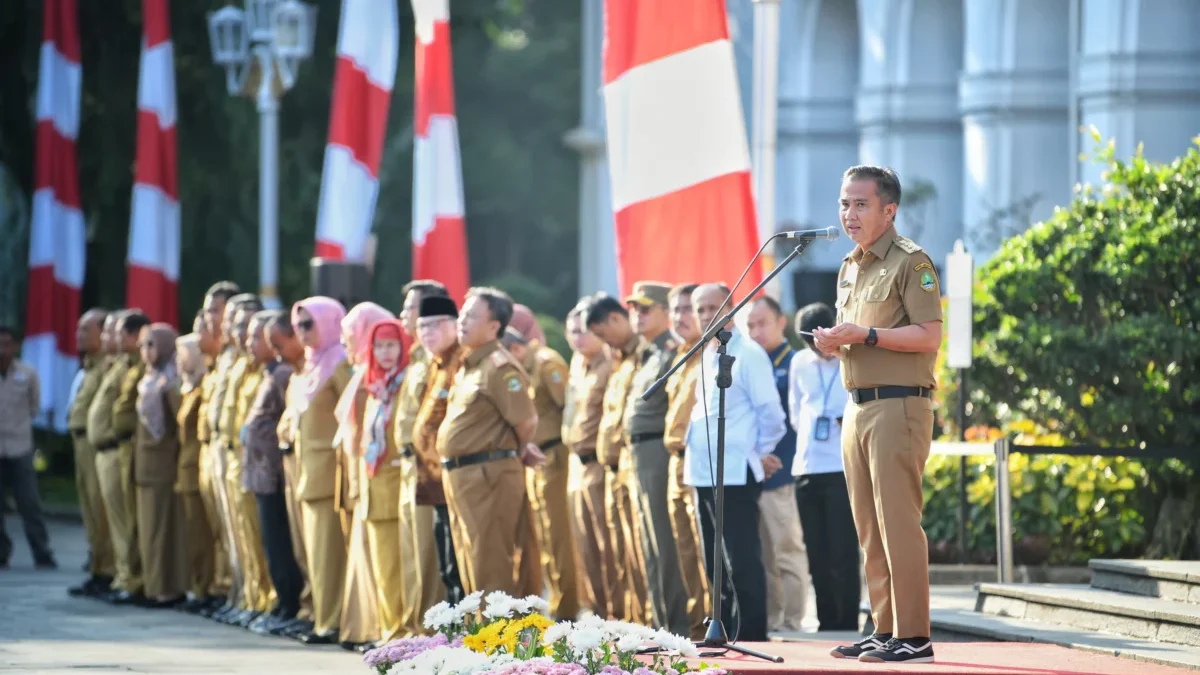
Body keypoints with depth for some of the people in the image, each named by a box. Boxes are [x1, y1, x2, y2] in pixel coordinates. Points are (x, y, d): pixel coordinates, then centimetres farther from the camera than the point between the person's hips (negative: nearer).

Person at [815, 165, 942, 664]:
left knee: (898, 523, -11)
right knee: (869, 528, 9)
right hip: (857, 407, 9)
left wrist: (866, 335, -20)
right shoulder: (849, 268, 20)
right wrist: (833, 342, 8)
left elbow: (929, 336, -15)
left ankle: (913, 636, -11)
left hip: (898, 404, -9)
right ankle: (884, 631, 13)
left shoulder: (910, 262, -7)